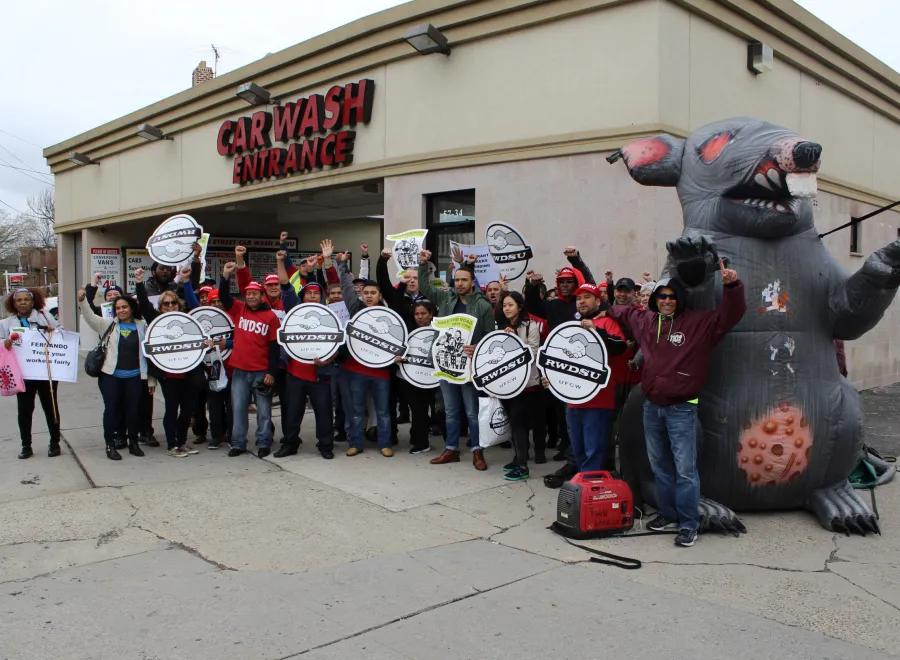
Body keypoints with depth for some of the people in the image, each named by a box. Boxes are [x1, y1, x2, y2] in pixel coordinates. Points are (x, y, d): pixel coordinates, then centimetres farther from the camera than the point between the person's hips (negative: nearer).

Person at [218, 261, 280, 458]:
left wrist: (272, 372, -8)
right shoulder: (238, 310, 6)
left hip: (262, 371, -3)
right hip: (239, 370, 3)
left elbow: (274, 346, -4)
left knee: (264, 410, 5)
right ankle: (238, 444, 17)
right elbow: (224, 297, -4)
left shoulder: (271, 316, -4)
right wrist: (226, 277, -19)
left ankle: (264, 444, 15)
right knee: (238, 408, 8)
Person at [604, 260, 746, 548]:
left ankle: (688, 524, 5)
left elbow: (730, 315, -16)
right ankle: (667, 513, 30)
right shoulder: (645, 320, 8)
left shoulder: (698, 323, -8)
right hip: (652, 406, 6)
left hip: (681, 409, -5)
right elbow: (625, 312, 29)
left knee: (685, 469, -4)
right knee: (659, 465, 16)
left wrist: (731, 286, -29)